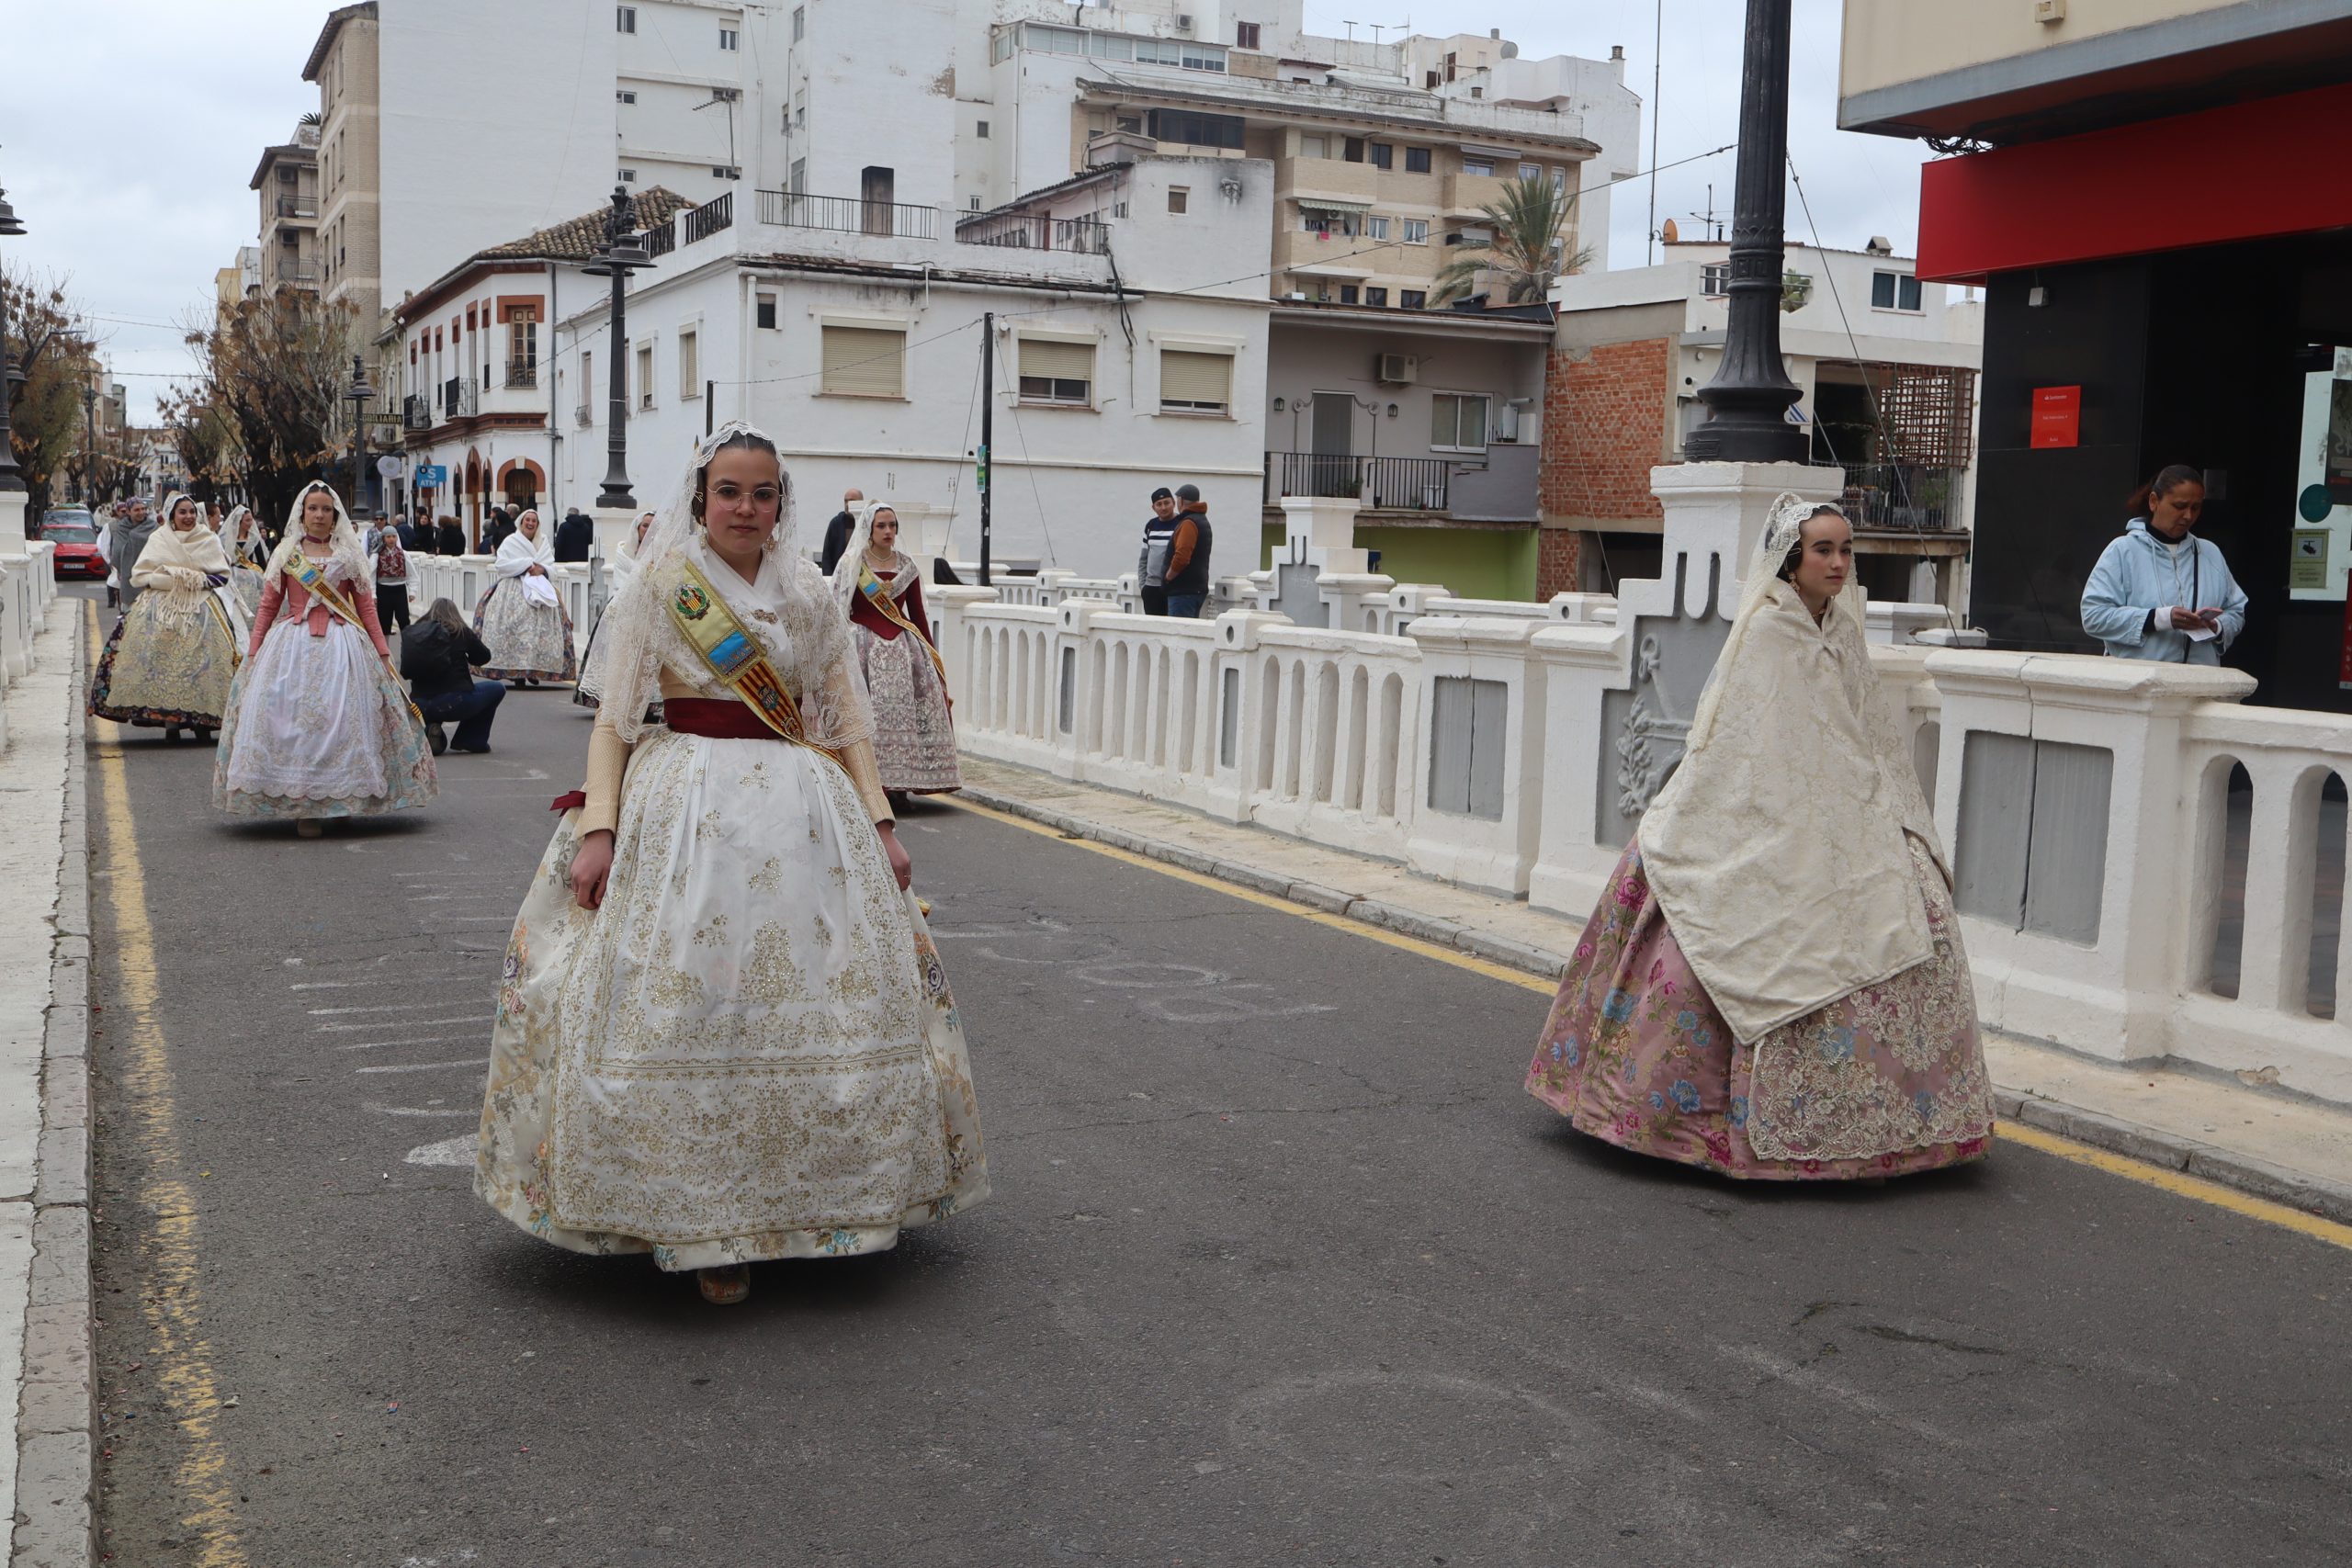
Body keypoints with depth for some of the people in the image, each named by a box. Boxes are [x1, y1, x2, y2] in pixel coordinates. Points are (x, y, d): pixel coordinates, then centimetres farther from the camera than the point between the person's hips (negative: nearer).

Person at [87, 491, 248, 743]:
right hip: (164, 607, 0)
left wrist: (199, 580, -9)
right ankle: (169, 719, -6)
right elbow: (140, 575, 3)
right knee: (165, 662, -10)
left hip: (202, 609, 0)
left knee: (202, 663, -9)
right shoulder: (158, 540, 8)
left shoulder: (209, 539, 10)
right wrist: (174, 580, -8)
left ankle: (201, 719, -2)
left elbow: (224, 575, 7)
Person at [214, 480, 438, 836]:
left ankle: (335, 799, 6)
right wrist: (253, 652, 2)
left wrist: (383, 653, 4)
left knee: (340, 719, -5)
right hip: (292, 643, 0)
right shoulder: (286, 553, 9)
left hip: (341, 645, 0)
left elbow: (366, 606, 9)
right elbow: (268, 606, 8)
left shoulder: (348, 555, 9)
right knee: (291, 719, -6)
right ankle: (301, 807, -3)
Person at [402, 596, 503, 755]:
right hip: (455, 703, -4)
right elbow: (484, 657, 14)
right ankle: (473, 740, 15)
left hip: (420, 707, 4)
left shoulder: (410, 633, 7)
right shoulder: (460, 632, 0)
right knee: (497, 689, 20)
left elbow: (405, 671, 12)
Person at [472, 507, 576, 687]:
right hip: (514, 591, -4)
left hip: (539, 590, 4)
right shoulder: (510, 542, 6)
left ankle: (535, 670, -2)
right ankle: (517, 673, -19)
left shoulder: (544, 543, 17)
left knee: (542, 629, -9)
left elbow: (552, 569, 11)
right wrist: (527, 565, -11)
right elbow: (502, 565, -6)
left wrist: (542, 569, -11)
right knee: (517, 631, -18)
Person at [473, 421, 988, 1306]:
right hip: (684, 803, -4)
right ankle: (690, 1221, 2)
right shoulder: (660, 585, 1)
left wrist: (880, 824, 3)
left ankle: (797, 1199, 19)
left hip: (803, 810, 4)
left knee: (816, 998, 4)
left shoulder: (808, 595, 10)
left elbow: (846, 721, 12)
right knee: (682, 1004, -7)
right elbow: (613, 717, -2)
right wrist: (597, 827, -13)